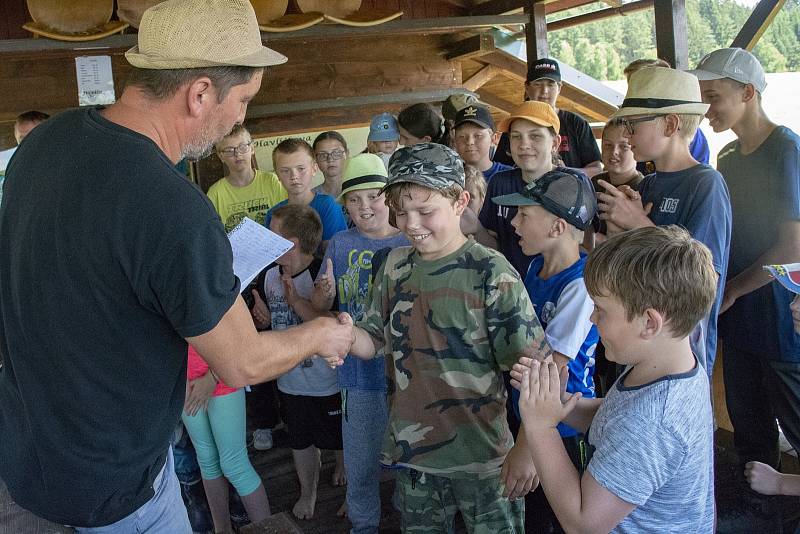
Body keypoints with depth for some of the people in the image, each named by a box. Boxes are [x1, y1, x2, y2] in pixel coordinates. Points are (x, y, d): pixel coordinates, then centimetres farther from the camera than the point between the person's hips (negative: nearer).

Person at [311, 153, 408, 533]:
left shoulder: (411, 244, -6)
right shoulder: (340, 245, 1)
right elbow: (319, 309, 5)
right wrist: (324, 293, -17)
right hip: (359, 372, 2)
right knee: (360, 461, 16)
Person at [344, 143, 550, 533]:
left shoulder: (491, 273, -16)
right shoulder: (395, 266, 0)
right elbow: (371, 342, 6)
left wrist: (526, 449, -18)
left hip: (479, 456, -5)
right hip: (410, 448, 5)